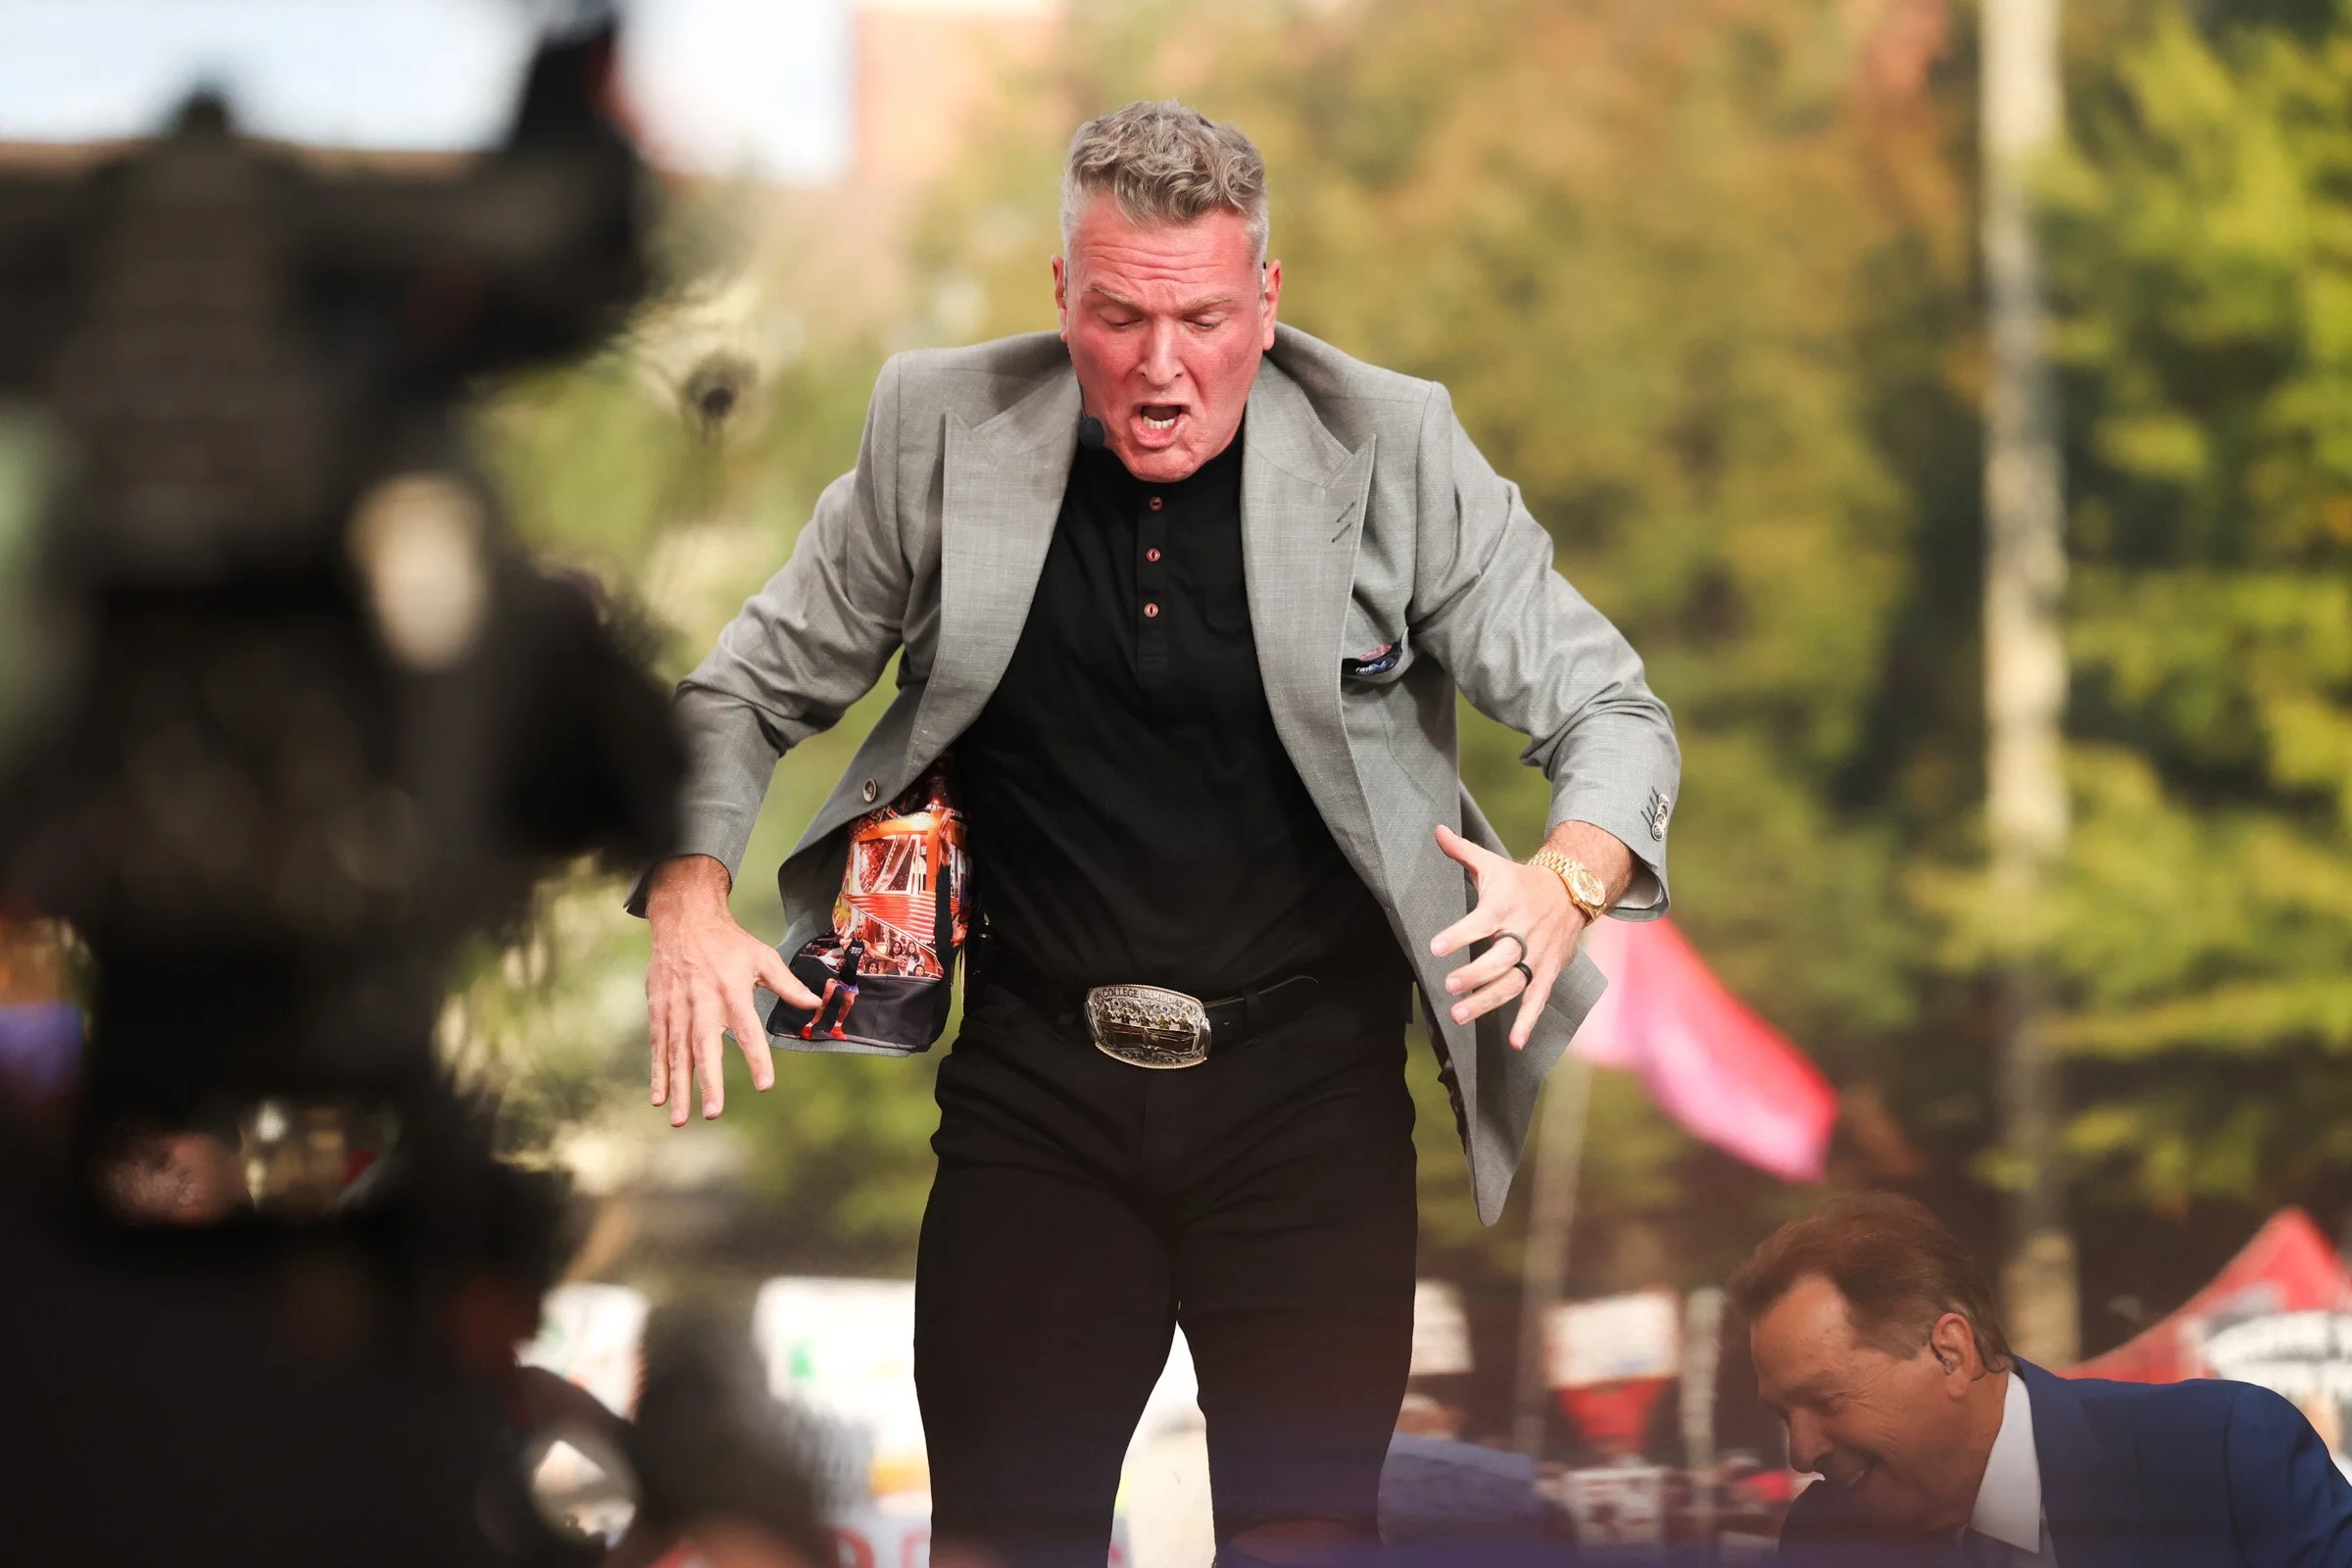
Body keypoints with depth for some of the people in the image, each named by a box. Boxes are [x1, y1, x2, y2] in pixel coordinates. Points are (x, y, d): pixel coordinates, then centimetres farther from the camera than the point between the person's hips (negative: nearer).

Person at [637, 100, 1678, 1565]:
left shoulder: (1393, 452, -4)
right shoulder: (943, 430, 0)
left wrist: (1565, 884, -24)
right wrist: (694, 899, -12)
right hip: (1038, 1086, 1)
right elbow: (755, 688, 8)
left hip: (1309, 1080, -1)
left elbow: (1612, 710, -1)